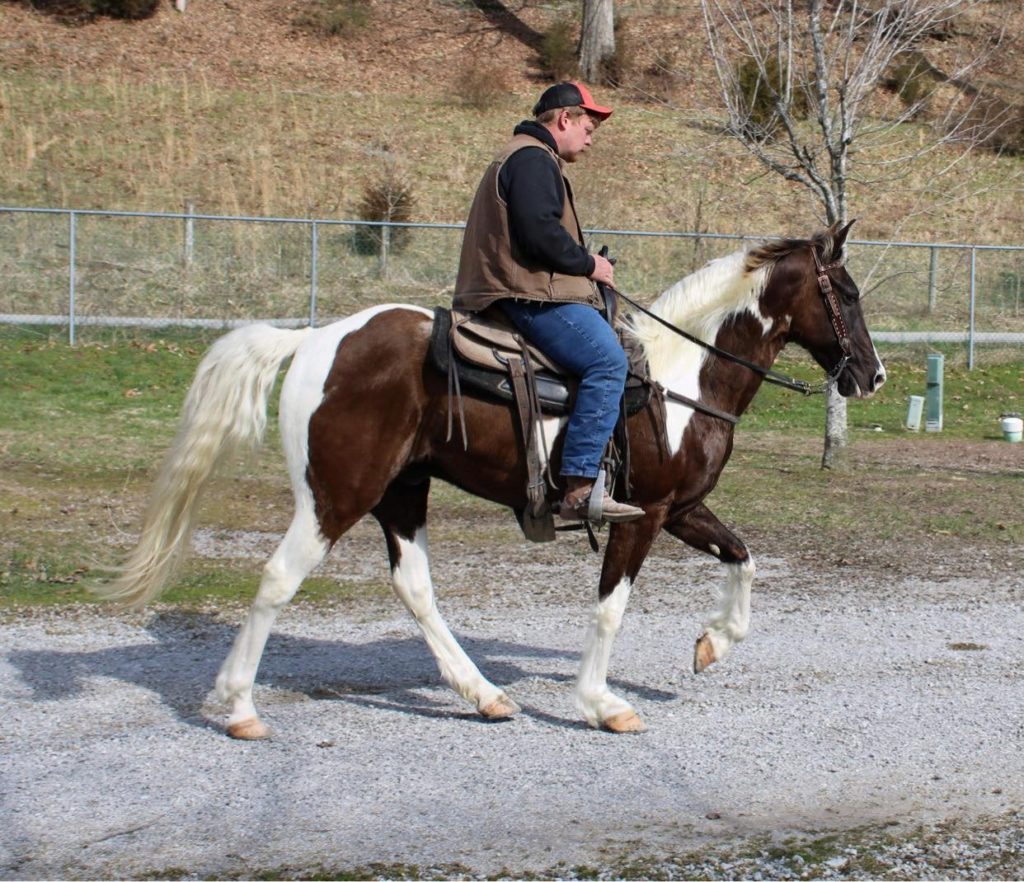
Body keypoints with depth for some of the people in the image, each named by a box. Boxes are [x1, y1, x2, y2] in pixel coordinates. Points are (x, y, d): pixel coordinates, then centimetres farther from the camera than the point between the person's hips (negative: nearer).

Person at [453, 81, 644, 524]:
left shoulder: (533, 159, 28)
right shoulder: (532, 159, -9)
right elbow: (540, 232, -21)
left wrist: (585, 264, 16)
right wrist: (588, 264, -8)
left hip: (533, 291, 12)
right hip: (530, 296, -12)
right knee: (607, 359, -25)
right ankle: (580, 488, -31)